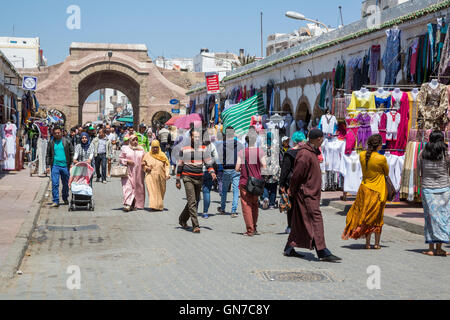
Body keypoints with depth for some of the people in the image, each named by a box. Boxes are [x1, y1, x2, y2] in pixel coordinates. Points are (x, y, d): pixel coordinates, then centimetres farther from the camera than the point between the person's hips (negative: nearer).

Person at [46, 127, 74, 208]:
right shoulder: (51, 143, 8)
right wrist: (48, 166, 4)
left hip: (65, 165, 0)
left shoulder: (67, 142, 5)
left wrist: (71, 164, -1)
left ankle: (65, 199, 29)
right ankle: (55, 201, -6)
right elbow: (48, 155, 11)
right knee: (55, 183, -9)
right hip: (55, 165, 0)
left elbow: (71, 153, 7)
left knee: (66, 184, 11)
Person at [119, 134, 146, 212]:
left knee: (138, 188, 4)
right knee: (128, 187, -14)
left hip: (138, 173, 3)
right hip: (128, 172, -3)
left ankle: (136, 204, 14)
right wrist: (127, 161, -11)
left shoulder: (141, 149, 13)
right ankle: (127, 204, -22)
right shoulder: (125, 148, 7)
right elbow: (120, 158, 6)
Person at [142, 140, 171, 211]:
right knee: (153, 191, -14)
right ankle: (154, 206, -20)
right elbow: (143, 164, 13)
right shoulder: (147, 155, 5)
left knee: (160, 192, 9)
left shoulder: (162, 155, 5)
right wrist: (146, 168, -8)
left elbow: (167, 165, 1)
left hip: (160, 177, 2)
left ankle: (159, 205, 25)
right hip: (151, 176, -2)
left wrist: (167, 174, -10)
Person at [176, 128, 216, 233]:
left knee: (195, 201, 12)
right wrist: (178, 180, 7)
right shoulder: (184, 149, 1)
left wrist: (212, 172, -14)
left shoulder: (203, 149, 7)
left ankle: (182, 219, 33)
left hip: (199, 178, 4)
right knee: (192, 202, -13)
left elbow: (208, 162, 6)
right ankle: (195, 226, -14)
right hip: (187, 177, -4)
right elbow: (180, 165, 7)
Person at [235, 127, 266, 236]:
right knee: (255, 205, 17)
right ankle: (254, 228, 24)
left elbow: (237, 168, -9)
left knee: (246, 205, 3)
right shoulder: (259, 151, -4)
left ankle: (250, 230, 1)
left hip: (244, 182, -2)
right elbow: (264, 166, -8)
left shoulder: (242, 152, -7)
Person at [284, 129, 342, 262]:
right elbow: (297, 174, -18)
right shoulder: (305, 155, -20)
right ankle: (322, 252, -13)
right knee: (316, 220, -12)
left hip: (312, 192, 10)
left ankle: (289, 249, 21)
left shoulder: (312, 152, 14)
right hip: (306, 193, -10)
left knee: (300, 222, 13)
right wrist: (293, 191, -6)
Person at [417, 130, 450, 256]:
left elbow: (419, 173, 6)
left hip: (427, 188, 2)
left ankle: (431, 248, 5)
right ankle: (439, 248, 1)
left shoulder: (422, 153, 3)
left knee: (430, 217, 6)